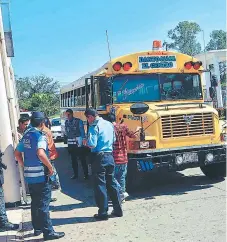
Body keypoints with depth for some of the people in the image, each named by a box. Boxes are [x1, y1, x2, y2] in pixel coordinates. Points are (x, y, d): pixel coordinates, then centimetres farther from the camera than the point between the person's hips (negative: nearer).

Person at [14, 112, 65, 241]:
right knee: (43, 204, -2)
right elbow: (41, 153, -31)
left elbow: (17, 153, 17)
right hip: (41, 175, -8)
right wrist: (51, 167, -20)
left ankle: (37, 228, 28)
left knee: (35, 202, 17)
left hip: (29, 175, 8)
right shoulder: (40, 135, -15)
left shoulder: (26, 135, 10)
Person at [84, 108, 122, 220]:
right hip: (110, 156, 7)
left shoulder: (94, 127, -13)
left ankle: (103, 213, 8)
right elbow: (113, 140, 16)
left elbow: (92, 144, -20)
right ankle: (118, 210, 23)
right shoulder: (109, 124, 9)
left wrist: (86, 142, 0)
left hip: (99, 157, -7)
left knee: (100, 185, 2)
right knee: (111, 183, 16)